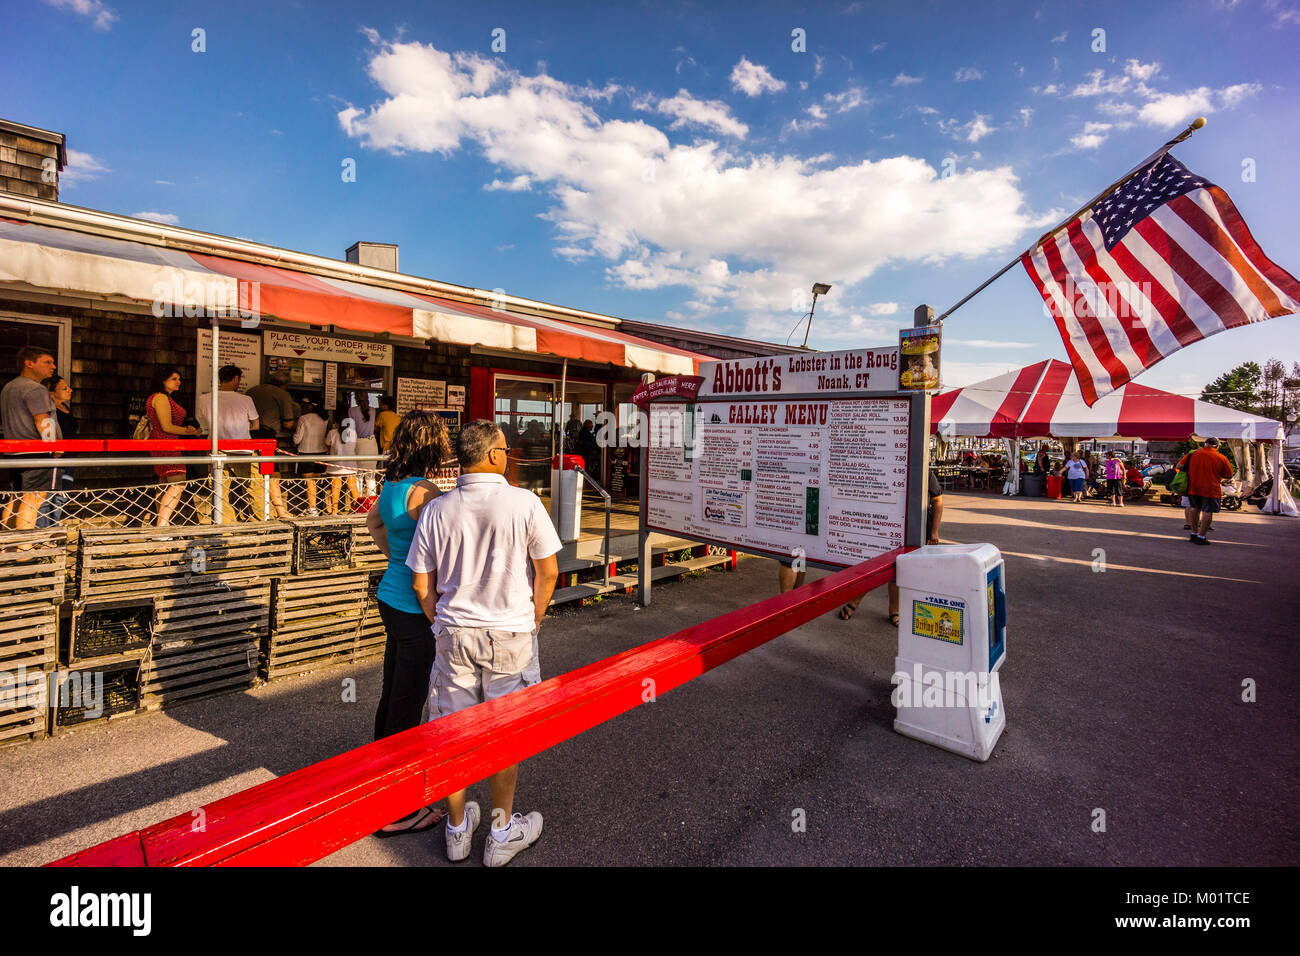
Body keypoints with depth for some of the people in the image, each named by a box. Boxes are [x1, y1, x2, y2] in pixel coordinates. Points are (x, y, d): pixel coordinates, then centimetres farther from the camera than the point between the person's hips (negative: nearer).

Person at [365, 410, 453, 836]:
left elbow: (373, 521, 26)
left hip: (391, 597, 9)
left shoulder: (391, 485, 7)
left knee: (392, 696, 23)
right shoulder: (423, 492, -21)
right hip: (416, 609, -9)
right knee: (407, 707, 3)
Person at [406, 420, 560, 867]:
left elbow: (422, 584, 2)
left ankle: (457, 829, 35)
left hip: (453, 633, 3)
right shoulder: (524, 503, -13)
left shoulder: (437, 509, -4)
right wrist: (532, 620, 9)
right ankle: (502, 834, 29)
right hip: (510, 633, -2)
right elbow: (548, 572, -6)